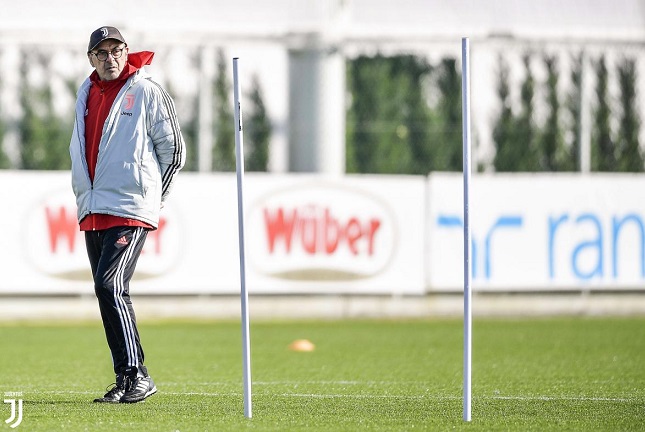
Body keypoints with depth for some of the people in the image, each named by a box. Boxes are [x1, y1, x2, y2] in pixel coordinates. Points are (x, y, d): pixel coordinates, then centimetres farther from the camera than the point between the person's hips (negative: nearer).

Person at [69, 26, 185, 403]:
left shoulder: (147, 92, -3)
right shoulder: (86, 95, 15)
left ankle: (137, 375, -17)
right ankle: (126, 380, 12)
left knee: (110, 286, -19)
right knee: (110, 294, 7)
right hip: (91, 212, 7)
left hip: (131, 211, -7)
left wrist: (152, 198, 1)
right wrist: (86, 197, 16)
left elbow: (174, 150, -1)